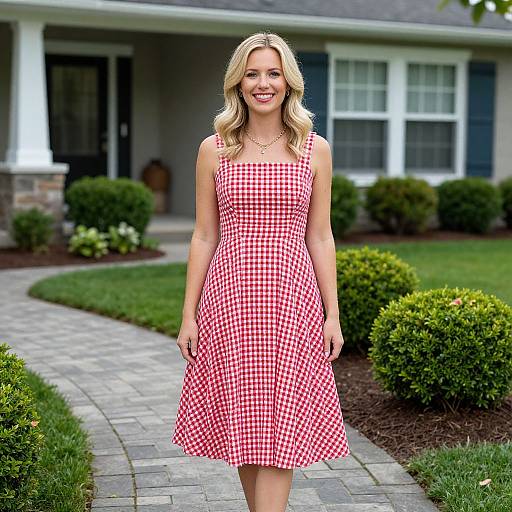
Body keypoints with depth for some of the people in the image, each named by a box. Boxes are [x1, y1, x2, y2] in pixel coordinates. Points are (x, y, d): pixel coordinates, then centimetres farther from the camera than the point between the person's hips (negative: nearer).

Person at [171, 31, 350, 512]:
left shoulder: (314, 150, 4)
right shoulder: (214, 150, 3)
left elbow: (320, 237, 5)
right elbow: (204, 237, 5)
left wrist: (332, 315, 2)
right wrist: (188, 316, 2)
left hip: (291, 299, -1)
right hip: (230, 298, 1)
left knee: (280, 426, -3)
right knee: (244, 423, 9)